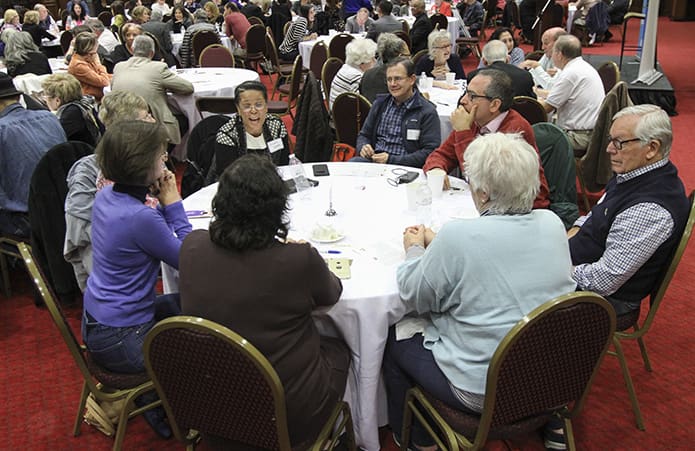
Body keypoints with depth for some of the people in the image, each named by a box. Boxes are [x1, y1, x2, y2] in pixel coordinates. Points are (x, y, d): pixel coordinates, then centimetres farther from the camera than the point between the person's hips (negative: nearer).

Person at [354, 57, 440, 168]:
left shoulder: (427, 112, -1)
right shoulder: (380, 103, 17)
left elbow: (430, 152, -9)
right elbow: (364, 135, 24)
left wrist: (391, 159, -16)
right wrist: (363, 147, -3)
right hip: (372, 160, 4)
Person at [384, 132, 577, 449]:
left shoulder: (459, 236, -26)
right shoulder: (552, 224, -6)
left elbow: (413, 295, -10)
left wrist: (414, 249, 9)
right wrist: (436, 244, 15)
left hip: (483, 393, -7)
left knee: (393, 341, 15)